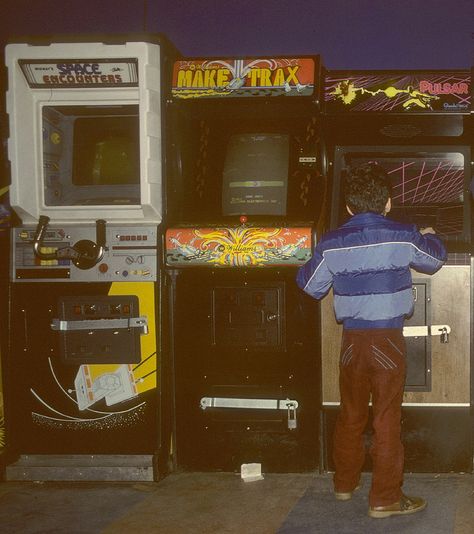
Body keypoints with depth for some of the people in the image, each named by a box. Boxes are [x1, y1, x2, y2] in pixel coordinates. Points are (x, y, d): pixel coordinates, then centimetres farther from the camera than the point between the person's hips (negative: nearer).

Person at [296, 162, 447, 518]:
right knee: (387, 418, 4)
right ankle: (385, 498, 9)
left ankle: (345, 483, 31)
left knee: (351, 413, 17)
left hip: (352, 339, 3)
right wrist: (430, 237, 35)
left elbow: (311, 287, 8)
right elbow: (434, 260, 13)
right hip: (388, 338, -3)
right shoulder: (403, 237, -7)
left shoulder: (332, 244, -3)